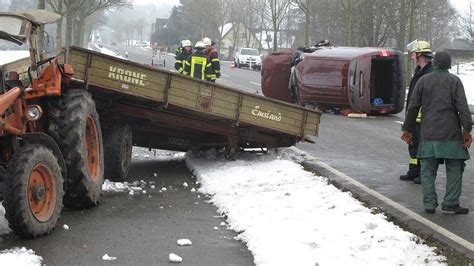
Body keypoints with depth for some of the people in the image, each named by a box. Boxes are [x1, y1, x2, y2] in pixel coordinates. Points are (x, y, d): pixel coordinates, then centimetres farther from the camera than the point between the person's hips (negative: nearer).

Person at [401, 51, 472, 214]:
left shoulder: (423, 81, 7)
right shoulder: (454, 81, 0)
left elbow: (413, 108, 8)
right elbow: (462, 107, -9)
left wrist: (408, 130, 16)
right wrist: (467, 129, -7)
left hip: (429, 134, 2)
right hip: (451, 134, -2)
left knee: (428, 170, 9)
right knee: (454, 170, 7)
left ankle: (429, 203, 5)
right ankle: (451, 203, 4)